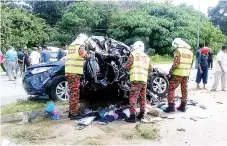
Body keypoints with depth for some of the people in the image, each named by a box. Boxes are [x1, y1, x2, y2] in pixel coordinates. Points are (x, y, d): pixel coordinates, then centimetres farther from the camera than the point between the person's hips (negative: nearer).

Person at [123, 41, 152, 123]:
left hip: (136, 79, -6)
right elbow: (150, 69, 20)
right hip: (144, 80, 6)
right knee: (142, 97, 15)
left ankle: (132, 116, -10)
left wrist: (125, 66, 17)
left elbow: (127, 66, -5)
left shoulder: (133, 54, 2)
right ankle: (141, 114, 22)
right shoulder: (146, 57, 19)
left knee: (133, 97, -6)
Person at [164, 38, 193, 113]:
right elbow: (190, 64, 16)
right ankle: (183, 106, 21)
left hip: (178, 74, -7)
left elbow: (175, 63, -18)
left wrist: (170, 72, -10)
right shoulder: (190, 52, 13)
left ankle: (171, 106, -6)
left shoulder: (178, 51, -11)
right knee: (184, 90, 13)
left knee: (171, 89, -1)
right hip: (186, 74, 8)